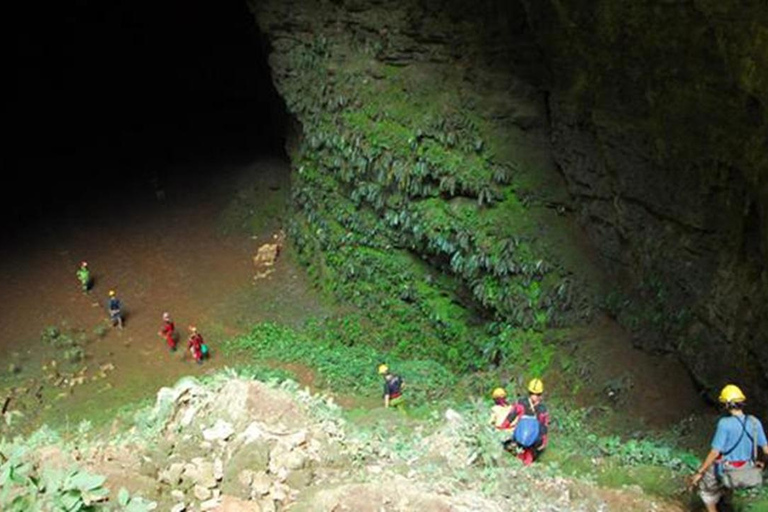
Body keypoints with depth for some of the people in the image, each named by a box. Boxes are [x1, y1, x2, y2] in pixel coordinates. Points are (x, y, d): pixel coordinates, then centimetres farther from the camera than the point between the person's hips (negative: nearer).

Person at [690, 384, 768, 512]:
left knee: (705, 484, 23)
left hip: (727, 470, -5)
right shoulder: (755, 422, -8)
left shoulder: (725, 423, -24)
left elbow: (715, 452, -23)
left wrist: (699, 473, -14)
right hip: (747, 470, 5)